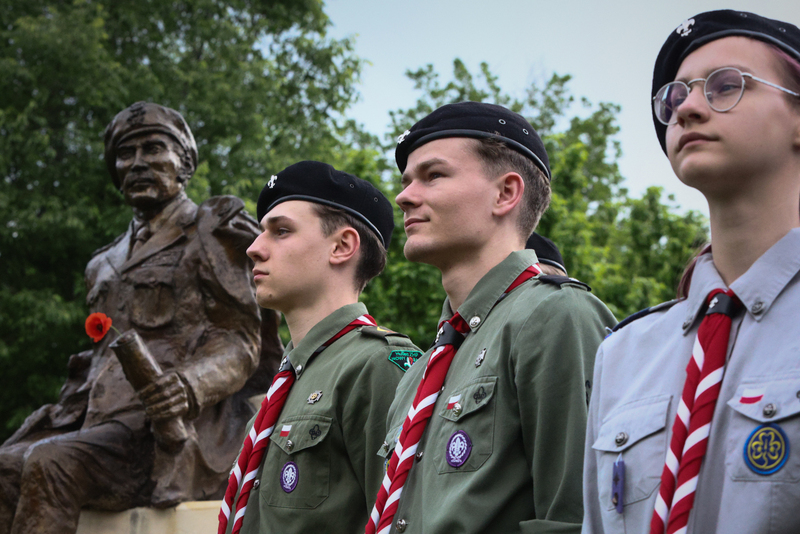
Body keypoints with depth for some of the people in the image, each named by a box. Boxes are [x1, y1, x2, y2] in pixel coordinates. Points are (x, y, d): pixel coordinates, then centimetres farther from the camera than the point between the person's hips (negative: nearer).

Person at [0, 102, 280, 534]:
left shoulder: (212, 234, 7)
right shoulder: (106, 263, 27)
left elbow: (242, 344, -2)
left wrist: (191, 386, -22)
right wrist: (68, 408, 11)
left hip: (175, 428, -6)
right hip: (102, 422, 6)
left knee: (49, 464, -31)